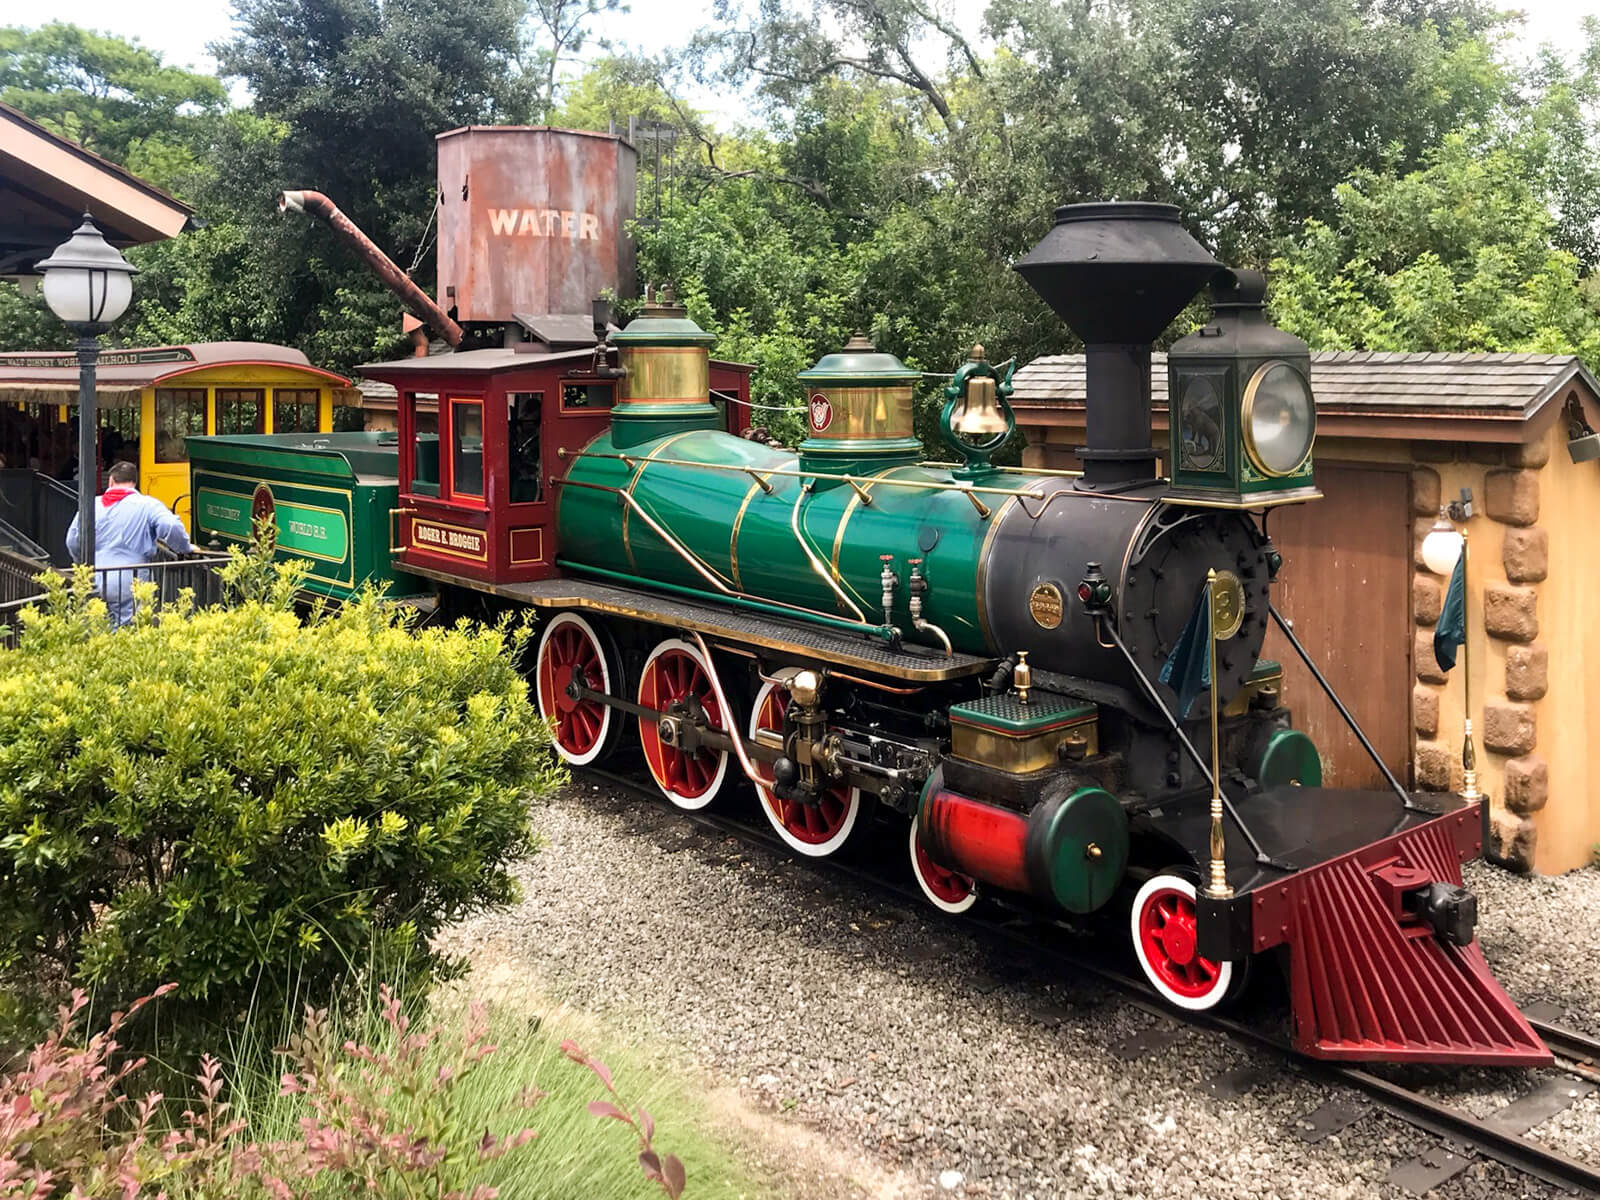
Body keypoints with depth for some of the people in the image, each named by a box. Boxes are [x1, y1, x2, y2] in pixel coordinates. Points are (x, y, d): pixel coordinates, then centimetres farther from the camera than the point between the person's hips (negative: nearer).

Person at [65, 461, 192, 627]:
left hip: (95, 584, 4)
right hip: (129, 586, -4)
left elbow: (72, 541, 12)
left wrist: (84, 563, 29)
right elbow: (171, 528, -19)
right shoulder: (148, 505, -4)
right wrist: (185, 548, -2)